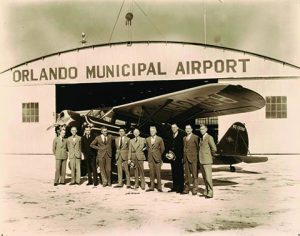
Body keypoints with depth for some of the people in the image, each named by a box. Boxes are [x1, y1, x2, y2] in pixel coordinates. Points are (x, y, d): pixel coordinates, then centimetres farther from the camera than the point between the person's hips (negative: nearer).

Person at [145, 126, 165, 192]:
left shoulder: (159, 139, -2)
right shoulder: (147, 139, 9)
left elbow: (162, 149, 4)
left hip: (157, 158, -3)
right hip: (150, 158, 3)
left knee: (158, 173, -1)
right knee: (151, 173, 6)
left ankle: (159, 187, 4)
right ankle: (151, 187, 11)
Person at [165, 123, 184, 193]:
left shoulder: (181, 136, -4)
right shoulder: (170, 136, 14)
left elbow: (181, 147, -10)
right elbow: (168, 145, 16)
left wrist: (176, 154, -14)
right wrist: (168, 153, 0)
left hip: (178, 157, -6)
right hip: (172, 156, 6)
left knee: (179, 172, -3)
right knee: (174, 173, 9)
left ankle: (180, 188, 2)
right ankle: (174, 187, 15)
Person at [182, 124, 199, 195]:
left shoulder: (195, 137, -2)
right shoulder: (184, 138, 16)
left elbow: (198, 148, -4)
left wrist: (198, 158, -7)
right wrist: (183, 158, 8)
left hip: (193, 158, -5)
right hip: (186, 159, 6)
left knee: (194, 175, -1)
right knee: (186, 175, 9)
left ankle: (194, 189, 5)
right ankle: (186, 189, 15)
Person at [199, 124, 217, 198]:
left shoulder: (209, 137, -10)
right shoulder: (201, 138, 15)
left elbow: (214, 149, -16)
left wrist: (211, 155, -2)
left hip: (207, 161, -8)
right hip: (201, 161, 8)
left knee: (208, 177, -5)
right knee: (204, 178, 11)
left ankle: (210, 193, 1)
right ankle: (207, 191, 19)